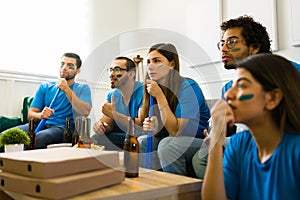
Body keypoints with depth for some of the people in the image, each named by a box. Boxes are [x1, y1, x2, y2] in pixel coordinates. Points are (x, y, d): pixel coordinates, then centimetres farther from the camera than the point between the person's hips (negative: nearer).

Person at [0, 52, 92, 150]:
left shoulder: (82, 89, 10)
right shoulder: (45, 87, 19)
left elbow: (85, 113, -10)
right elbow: (30, 114, 13)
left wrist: (67, 90, -11)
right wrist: (40, 115, -12)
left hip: (63, 128, -3)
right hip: (40, 124, 4)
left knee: (36, 139, -36)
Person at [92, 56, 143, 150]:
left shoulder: (143, 92, -16)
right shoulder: (112, 95, 6)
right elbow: (108, 124, 8)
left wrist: (113, 113, -26)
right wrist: (102, 126, -17)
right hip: (120, 138, 5)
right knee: (95, 138, -15)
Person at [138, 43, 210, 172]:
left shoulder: (187, 87, -19)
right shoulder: (152, 87, 1)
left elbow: (176, 131, -23)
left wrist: (159, 96, -24)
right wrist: (150, 126, -18)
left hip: (199, 140, -6)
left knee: (166, 144, -29)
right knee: (141, 142, -11)